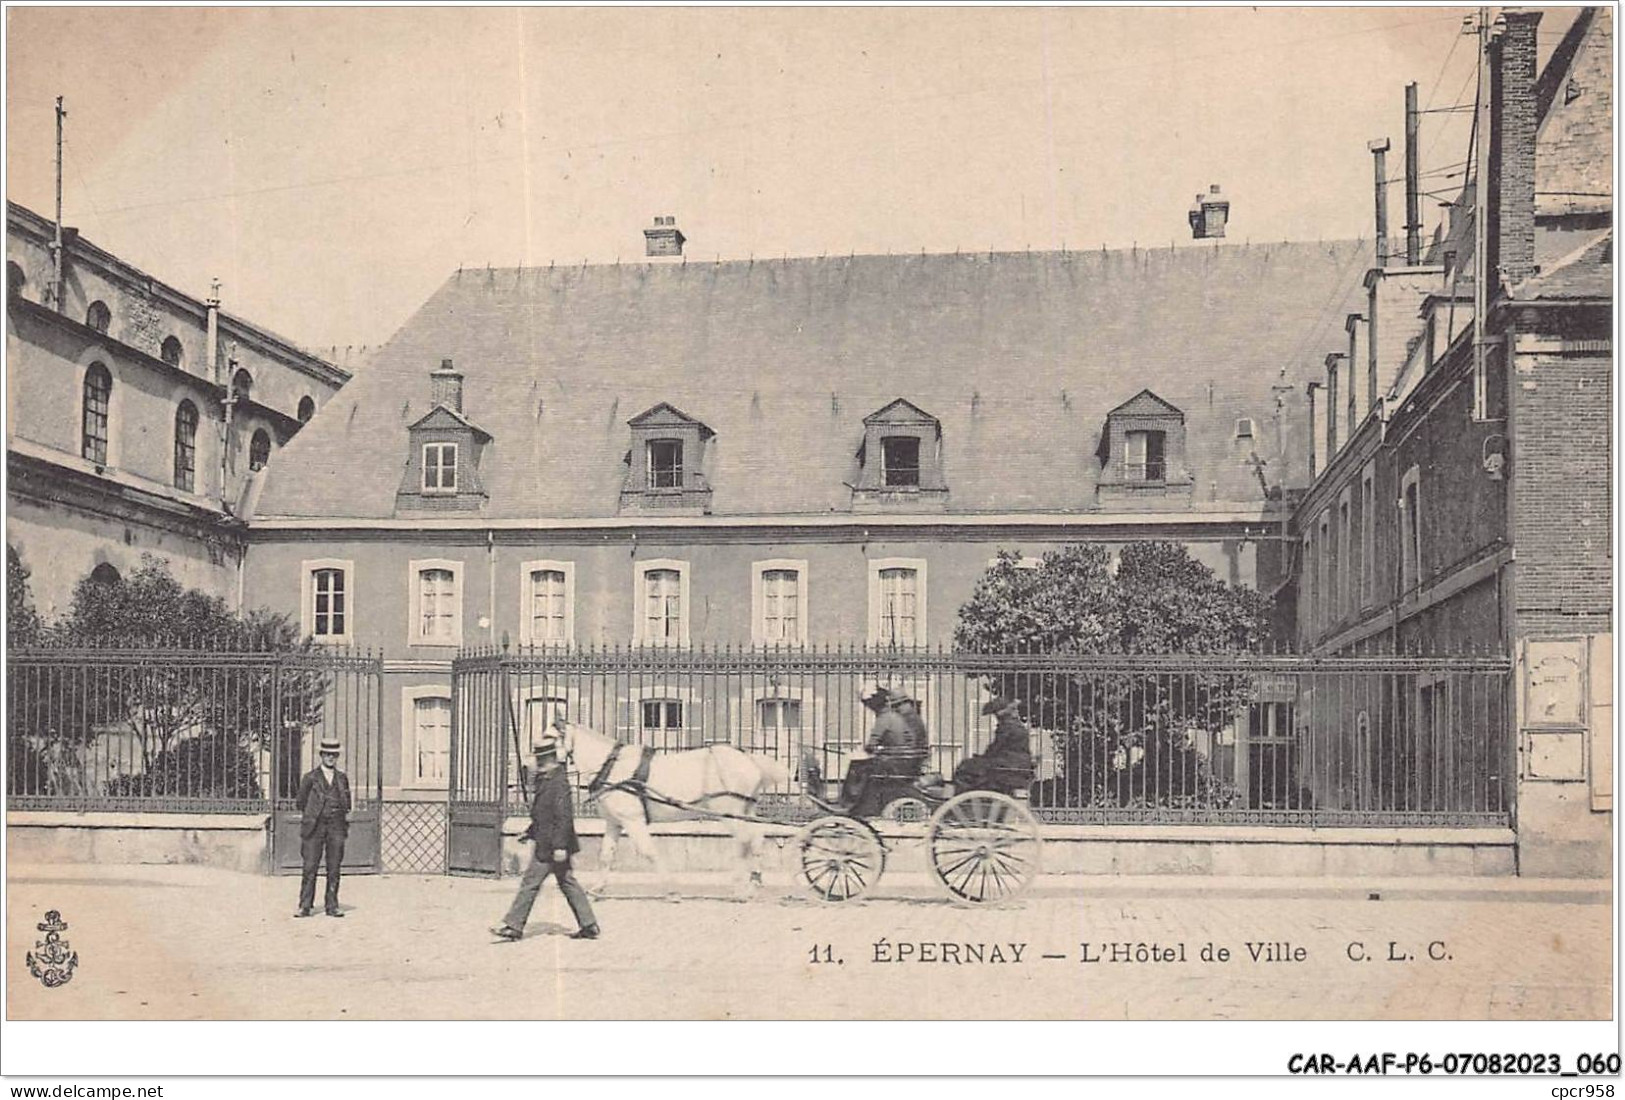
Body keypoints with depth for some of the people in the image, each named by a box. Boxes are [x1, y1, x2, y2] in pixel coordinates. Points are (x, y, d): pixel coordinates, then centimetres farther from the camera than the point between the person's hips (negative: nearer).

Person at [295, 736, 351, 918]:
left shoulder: (342, 778, 14)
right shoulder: (310, 777, 5)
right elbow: (301, 802, 8)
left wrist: (346, 825, 11)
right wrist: (304, 826, 4)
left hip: (336, 826, 2)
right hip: (315, 825, -2)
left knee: (334, 868, 2)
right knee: (310, 867, -5)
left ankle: (332, 906, 7)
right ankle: (305, 906, -1)